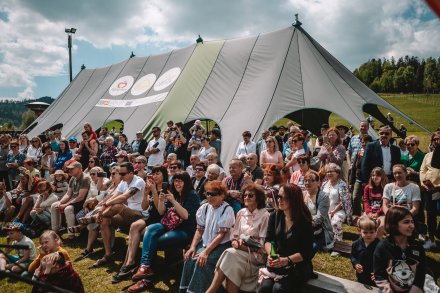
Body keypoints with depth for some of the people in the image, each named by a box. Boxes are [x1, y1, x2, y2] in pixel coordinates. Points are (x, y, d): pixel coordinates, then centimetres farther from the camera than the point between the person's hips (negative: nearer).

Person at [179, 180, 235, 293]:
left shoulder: (227, 210, -13)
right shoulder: (204, 208, 4)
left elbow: (221, 234, -17)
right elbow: (199, 230, 8)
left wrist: (206, 251, -22)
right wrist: (193, 247, -6)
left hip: (221, 245, -5)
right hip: (205, 243, 5)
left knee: (202, 262, -27)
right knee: (190, 259, -18)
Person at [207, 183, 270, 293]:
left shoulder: (264, 215, -7)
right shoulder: (241, 213, 10)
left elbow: (262, 244, -8)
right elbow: (234, 235, 11)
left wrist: (244, 247, -15)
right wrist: (235, 242, -11)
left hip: (255, 254, -4)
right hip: (239, 251, 5)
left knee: (230, 254, -28)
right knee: (231, 266, -27)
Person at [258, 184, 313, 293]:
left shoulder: (304, 222, -11)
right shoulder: (275, 216, 3)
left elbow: (307, 253, -12)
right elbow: (268, 240, 4)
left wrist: (286, 260, -25)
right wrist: (271, 254, -17)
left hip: (298, 266, -3)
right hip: (277, 263, 3)